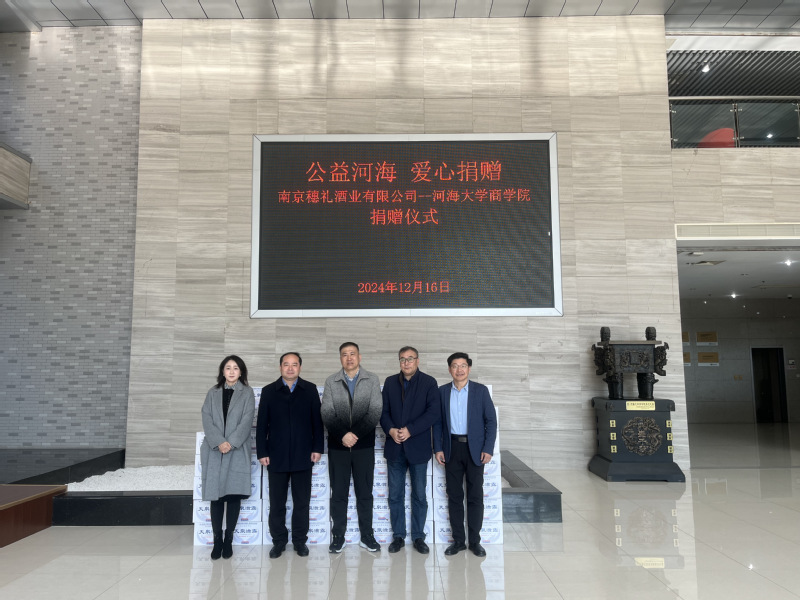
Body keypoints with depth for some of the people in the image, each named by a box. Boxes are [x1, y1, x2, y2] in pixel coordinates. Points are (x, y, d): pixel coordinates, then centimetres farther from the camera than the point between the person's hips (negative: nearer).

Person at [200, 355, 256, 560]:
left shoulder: (247, 393, 6)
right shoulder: (212, 393, 11)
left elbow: (246, 420, -3)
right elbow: (207, 419, 1)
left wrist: (231, 443, -15)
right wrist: (219, 442, -13)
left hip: (237, 451, -1)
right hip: (214, 451, 2)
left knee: (234, 494, -1)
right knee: (216, 496, 2)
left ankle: (228, 540, 9)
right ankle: (217, 540, 9)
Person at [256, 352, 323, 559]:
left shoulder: (310, 389, 3)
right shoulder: (269, 391, 4)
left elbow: (317, 420, 3)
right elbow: (262, 424, 3)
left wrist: (317, 448, -2)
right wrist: (262, 452, -3)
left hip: (302, 455, 0)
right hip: (277, 455, 0)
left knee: (302, 501, 8)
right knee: (277, 502, 7)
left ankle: (300, 540, 20)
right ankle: (278, 540, 20)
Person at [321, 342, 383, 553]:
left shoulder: (372, 380, 1)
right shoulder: (331, 382, 4)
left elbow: (375, 411, -7)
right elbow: (327, 414, -2)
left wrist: (354, 434, -15)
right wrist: (342, 435, -15)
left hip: (364, 445, -1)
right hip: (337, 446, 1)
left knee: (364, 492, 7)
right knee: (338, 492, 7)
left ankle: (367, 535, 17)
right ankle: (338, 536, 17)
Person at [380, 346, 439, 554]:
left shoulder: (429, 382, -3)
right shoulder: (390, 382, 7)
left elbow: (433, 413, -11)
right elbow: (383, 411, 5)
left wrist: (410, 430, -17)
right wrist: (390, 429, -13)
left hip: (418, 447, -2)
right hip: (395, 447, 3)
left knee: (419, 495, 7)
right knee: (395, 495, 9)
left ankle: (418, 537, 20)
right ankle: (398, 536, 21)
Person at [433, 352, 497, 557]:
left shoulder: (481, 390, -1)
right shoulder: (442, 391, 4)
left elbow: (491, 421, -2)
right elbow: (437, 422, 6)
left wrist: (488, 448, -9)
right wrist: (438, 448, 0)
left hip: (474, 448, -1)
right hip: (452, 449, 2)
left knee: (475, 496, 3)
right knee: (454, 496, 7)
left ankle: (475, 541, 15)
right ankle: (458, 540, 17)